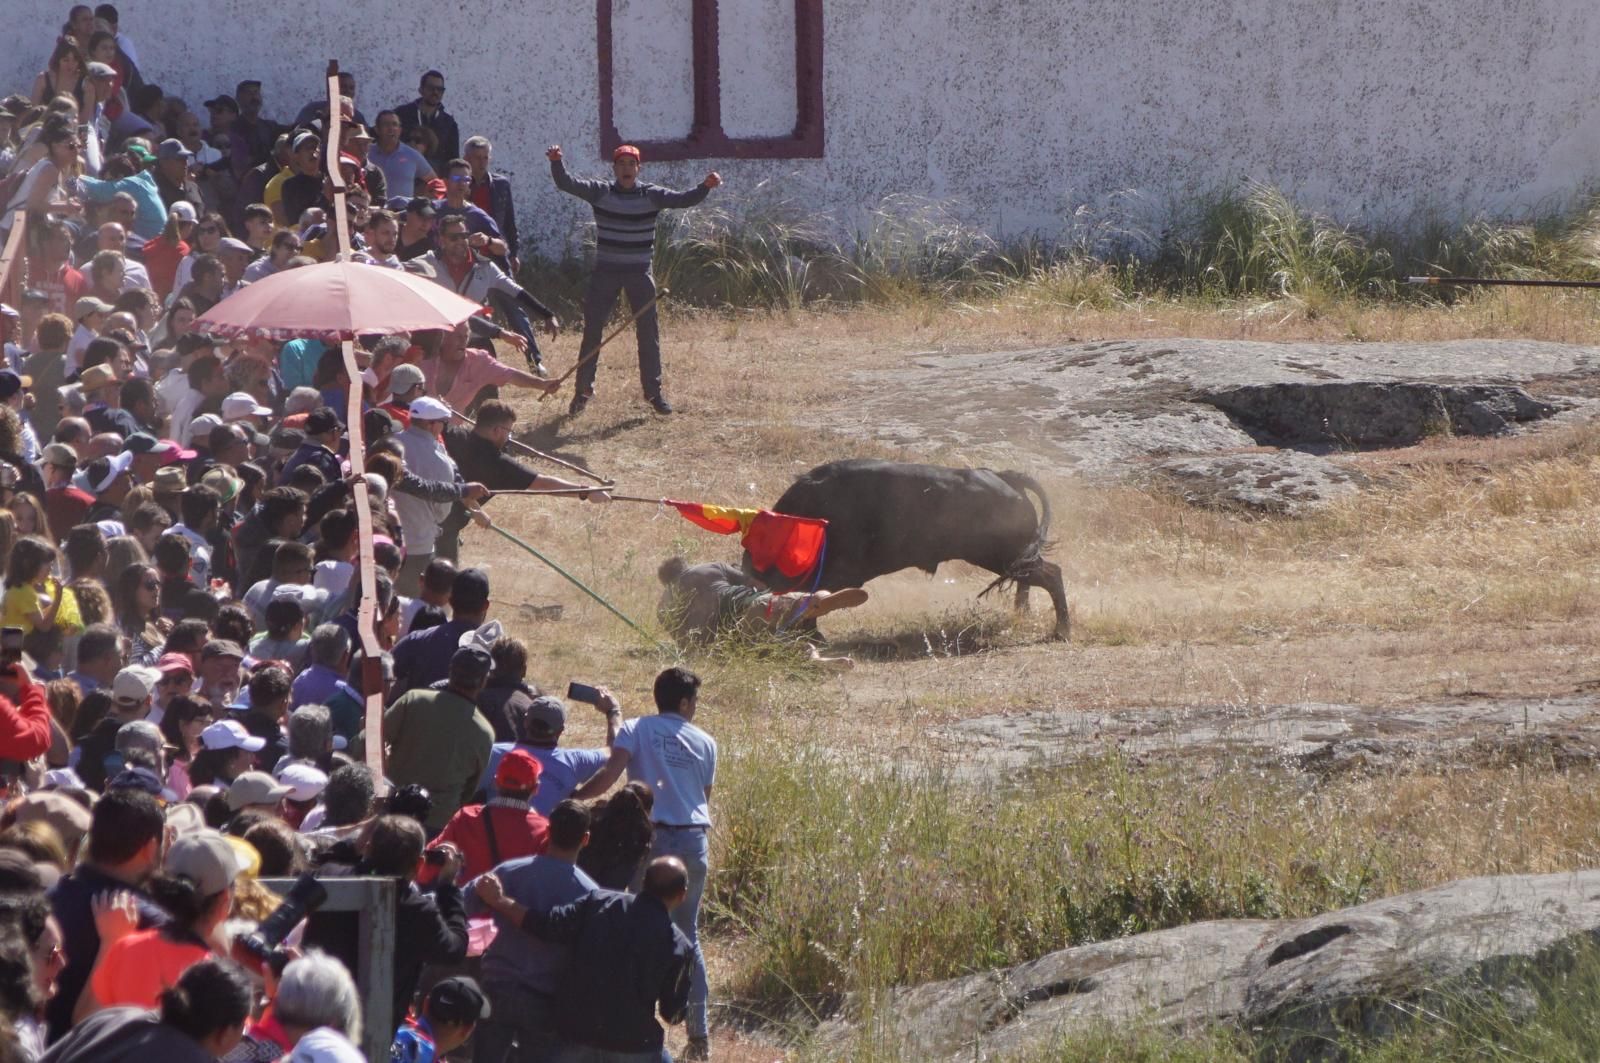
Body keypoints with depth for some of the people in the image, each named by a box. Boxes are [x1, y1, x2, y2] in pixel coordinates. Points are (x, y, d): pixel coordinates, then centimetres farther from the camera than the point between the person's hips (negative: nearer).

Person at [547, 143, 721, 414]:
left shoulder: (651, 196, -2)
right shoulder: (600, 192, -3)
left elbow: (684, 199, -12)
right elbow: (566, 184, -14)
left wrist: (705, 187, -31)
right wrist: (556, 163, -33)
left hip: (640, 274, 0)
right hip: (605, 272, 0)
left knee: (648, 333, 3)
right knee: (592, 331, 2)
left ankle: (653, 391, 14)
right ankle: (583, 390, 12)